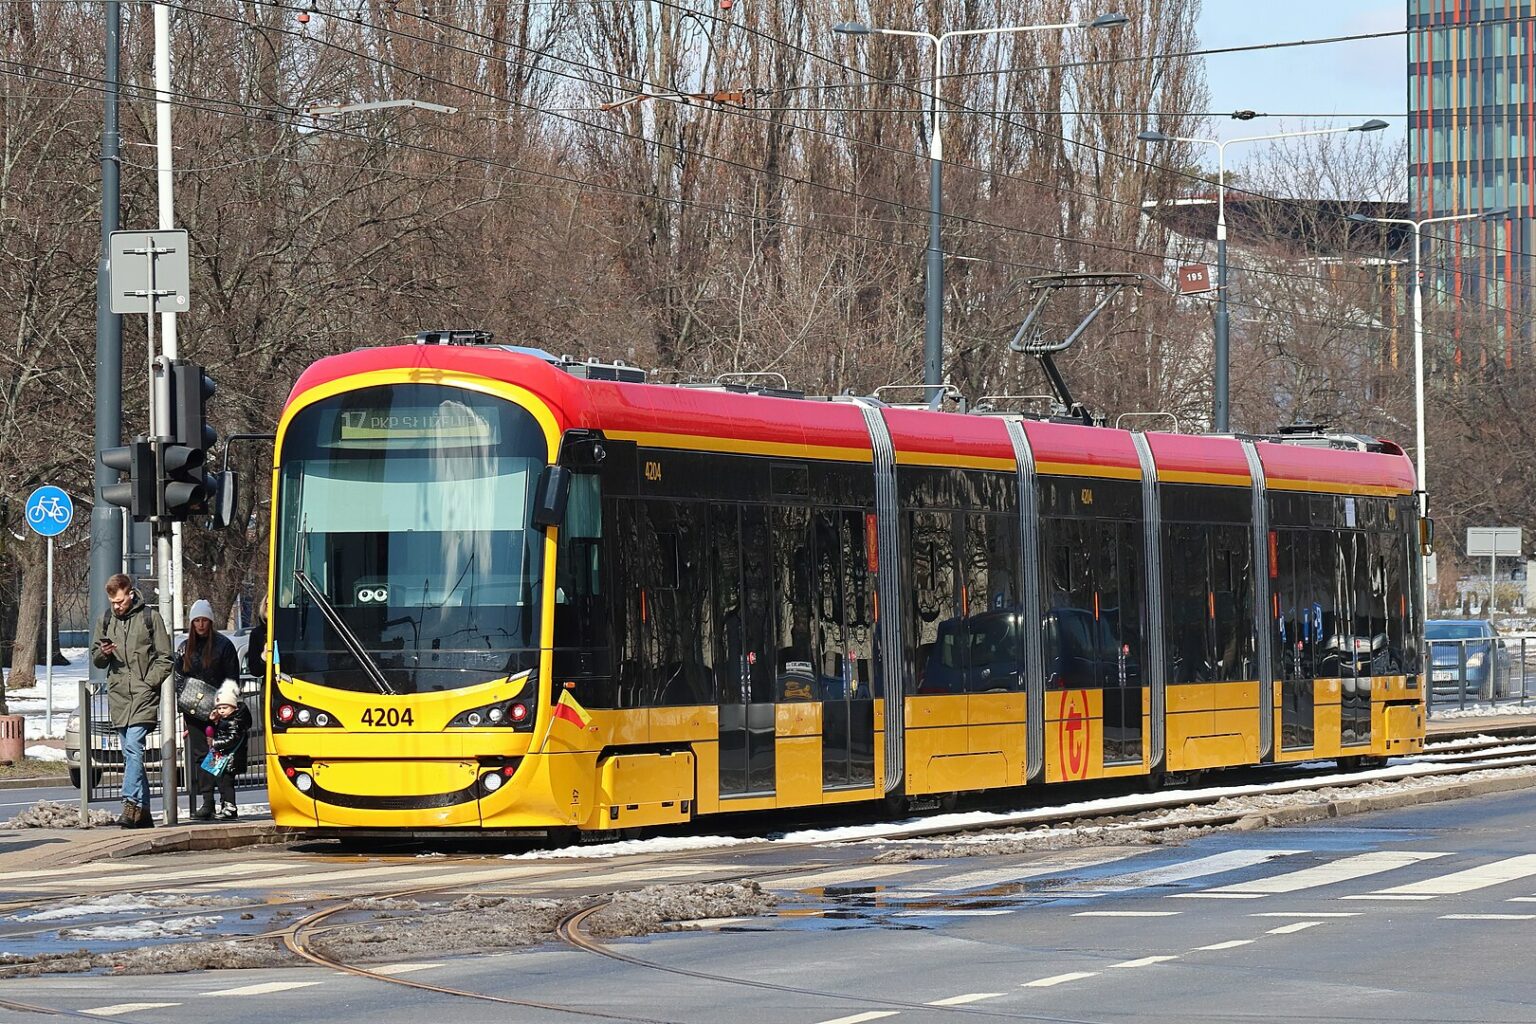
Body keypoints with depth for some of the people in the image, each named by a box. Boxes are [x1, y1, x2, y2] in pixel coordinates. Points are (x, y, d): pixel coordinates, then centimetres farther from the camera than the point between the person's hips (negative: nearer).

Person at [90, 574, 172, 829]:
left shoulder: (150, 617, 1)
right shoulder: (106, 621, 14)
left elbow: (164, 658, 3)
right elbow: (96, 660, 21)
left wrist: (149, 682, -9)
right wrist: (103, 653, -2)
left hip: (143, 695, -5)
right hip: (118, 695, 5)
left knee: (134, 747, -19)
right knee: (130, 753, 6)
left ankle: (132, 804, -25)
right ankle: (143, 811, 10)